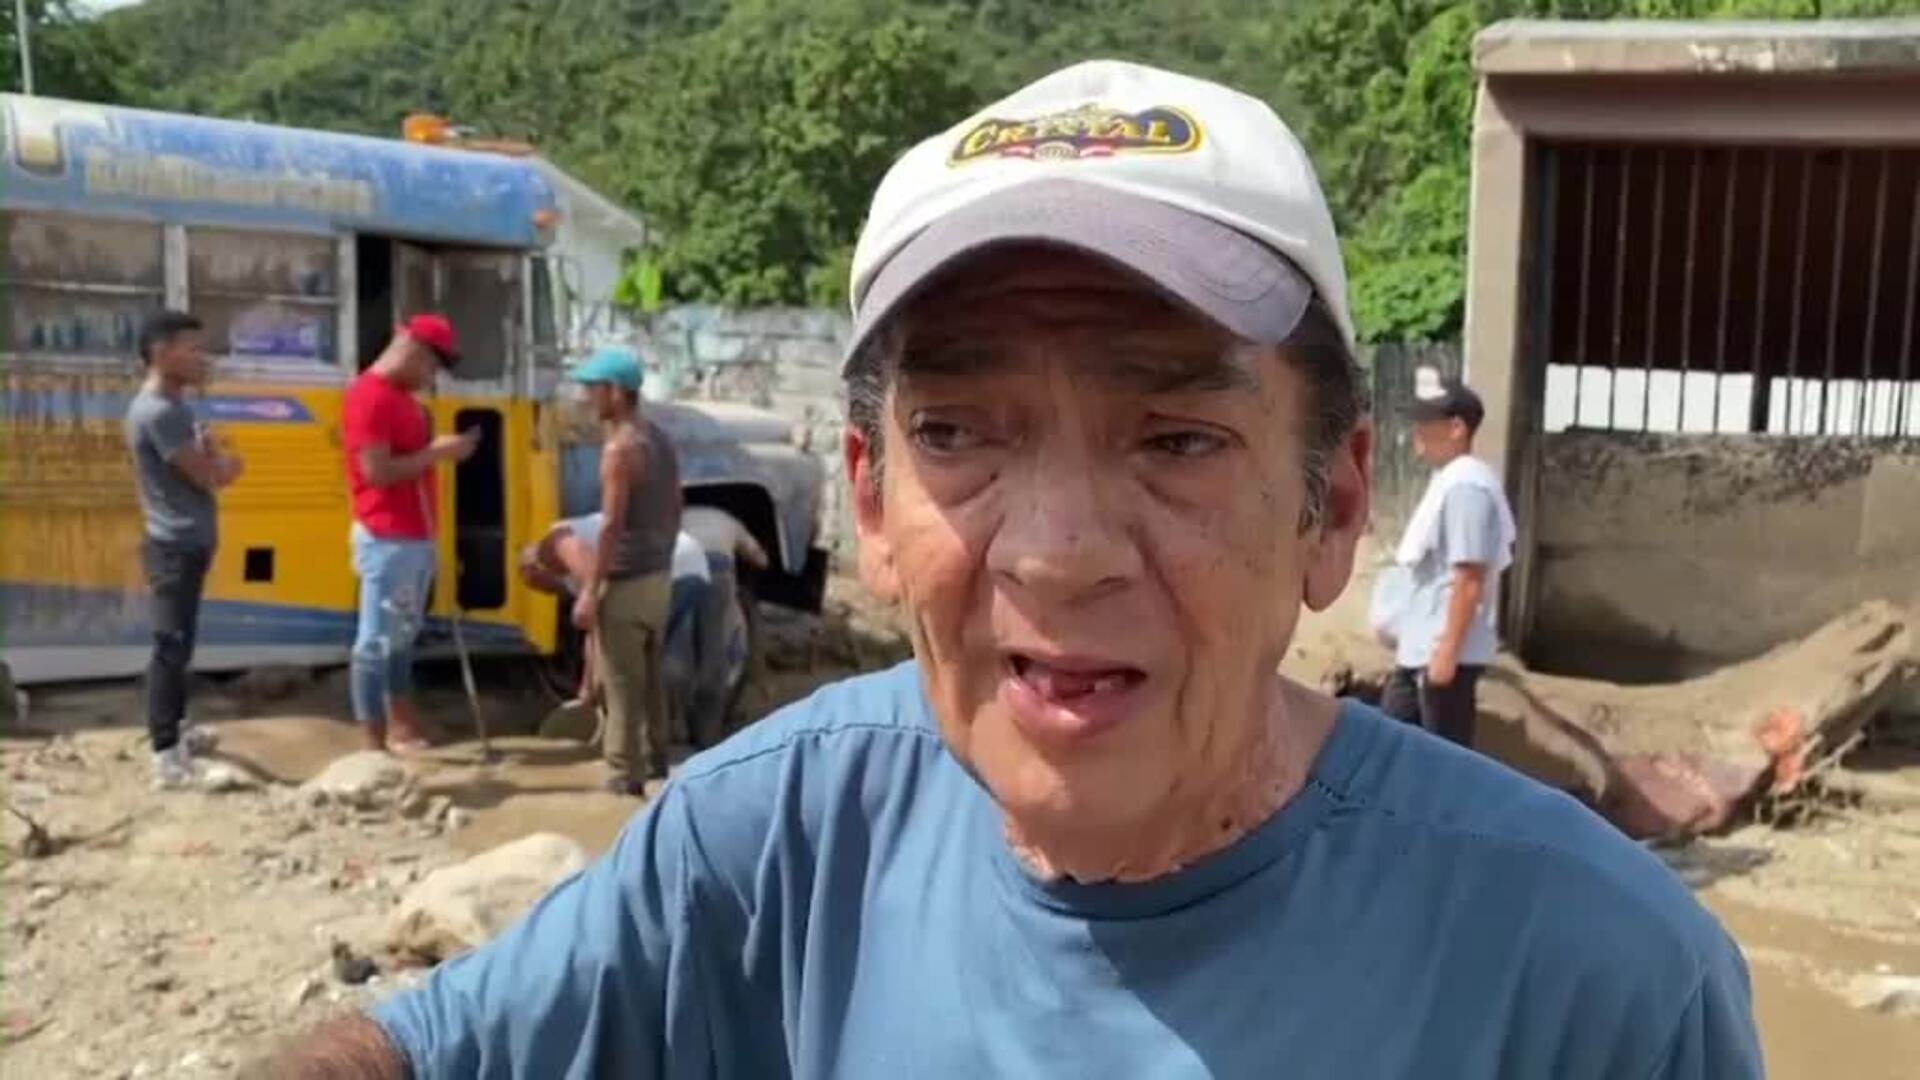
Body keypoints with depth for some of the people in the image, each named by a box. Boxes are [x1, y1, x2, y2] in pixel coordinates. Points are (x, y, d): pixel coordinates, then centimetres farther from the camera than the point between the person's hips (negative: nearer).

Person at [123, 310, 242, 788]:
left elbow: (211, 466, 16)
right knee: (172, 645, -9)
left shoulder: (172, 406, 13)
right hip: (177, 545, -10)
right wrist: (220, 458, 2)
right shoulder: (158, 412, -19)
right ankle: (166, 755, -7)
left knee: (180, 642, 19)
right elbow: (209, 475, -19)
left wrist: (213, 457, -5)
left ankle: (175, 729, 31)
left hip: (187, 543, 10)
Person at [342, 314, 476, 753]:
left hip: (416, 537, 10)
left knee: (403, 638, 14)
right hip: (387, 540, -10)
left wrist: (442, 449, 8)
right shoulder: (370, 396, -15)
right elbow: (378, 472, -21)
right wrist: (435, 453, -16)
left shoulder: (403, 395, 16)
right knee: (377, 640, -3)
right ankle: (375, 743, 3)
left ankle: (402, 730, 22)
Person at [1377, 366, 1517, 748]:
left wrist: (1448, 650, -23)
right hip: (1418, 647, 10)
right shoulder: (1448, 479, 12)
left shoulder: (1466, 486, -19)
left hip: (1445, 651, -10)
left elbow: (1469, 579, -23)